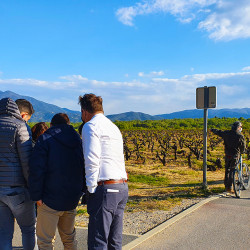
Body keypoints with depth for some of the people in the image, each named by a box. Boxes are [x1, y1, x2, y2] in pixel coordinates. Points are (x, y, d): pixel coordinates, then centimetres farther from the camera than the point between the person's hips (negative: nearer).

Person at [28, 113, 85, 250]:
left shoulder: (45, 139, -7)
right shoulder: (78, 141, 8)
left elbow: (36, 170, -17)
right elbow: (86, 170, 10)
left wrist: (36, 196, -12)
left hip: (50, 200, -6)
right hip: (72, 200, 6)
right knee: (69, 236, 22)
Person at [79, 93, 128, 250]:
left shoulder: (90, 126, -4)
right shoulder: (114, 127, 22)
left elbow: (92, 160, -14)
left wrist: (91, 189, -7)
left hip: (105, 188, -8)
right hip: (122, 187, 9)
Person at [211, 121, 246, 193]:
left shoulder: (226, 133, -1)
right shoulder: (240, 136, -12)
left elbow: (218, 132, 16)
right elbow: (243, 147, -3)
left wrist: (212, 130, 36)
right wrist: (240, 152, 18)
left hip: (227, 155, 4)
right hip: (235, 155, -4)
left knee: (227, 170, 18)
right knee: (232, 171, 1)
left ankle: (226, 185, 25)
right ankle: (229, 187, -1)